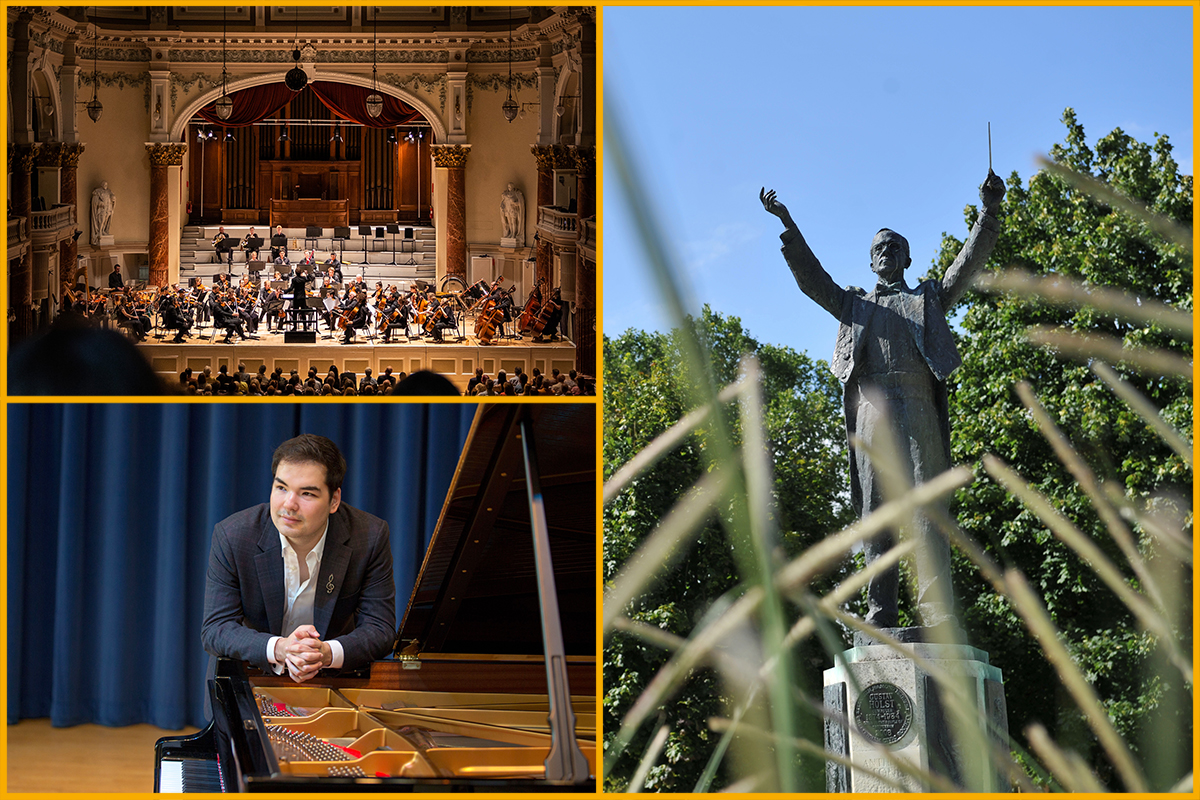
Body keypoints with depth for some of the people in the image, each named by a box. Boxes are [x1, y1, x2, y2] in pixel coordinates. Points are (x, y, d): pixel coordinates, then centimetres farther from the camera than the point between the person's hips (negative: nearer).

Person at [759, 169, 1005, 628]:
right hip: (870, 407, 2)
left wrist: (988, 213, 2)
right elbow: (811, 278, 21)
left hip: (917, 404, -2)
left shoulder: (929, 298, 27)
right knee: (875, 512, -5)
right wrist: (787, 224, 12)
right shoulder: (854, 304, 30)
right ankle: (880, 614, -9)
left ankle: (938, 614, -20)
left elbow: (969, 264, 16)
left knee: (926, 507, -13)